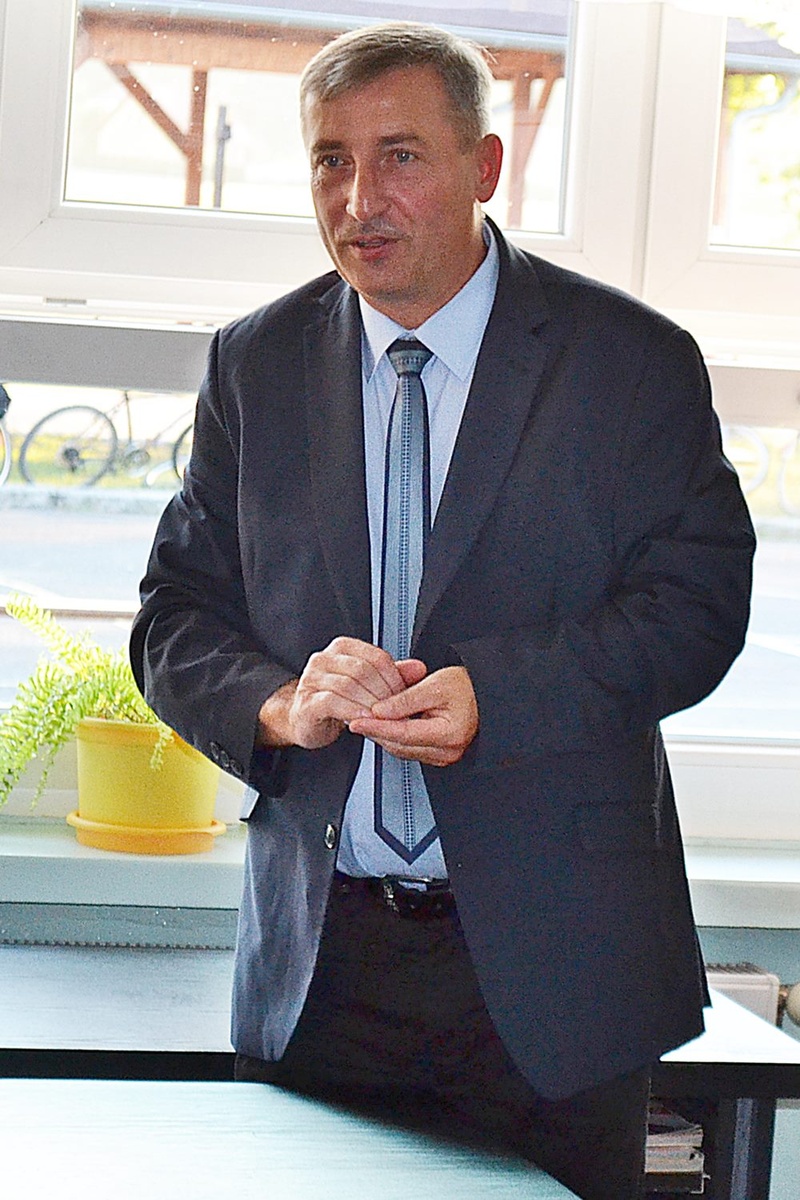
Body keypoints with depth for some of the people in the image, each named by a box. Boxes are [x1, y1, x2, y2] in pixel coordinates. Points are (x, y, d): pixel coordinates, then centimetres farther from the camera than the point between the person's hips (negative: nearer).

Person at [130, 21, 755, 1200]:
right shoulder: (256, 364, 6)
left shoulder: (634, 361, -2)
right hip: (313, 959, 3)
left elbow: (698, 601, -8)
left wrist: (498, 693, -23)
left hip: (548, 963, -2)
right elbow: (176, 621, 5)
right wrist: (279, 704, -17)